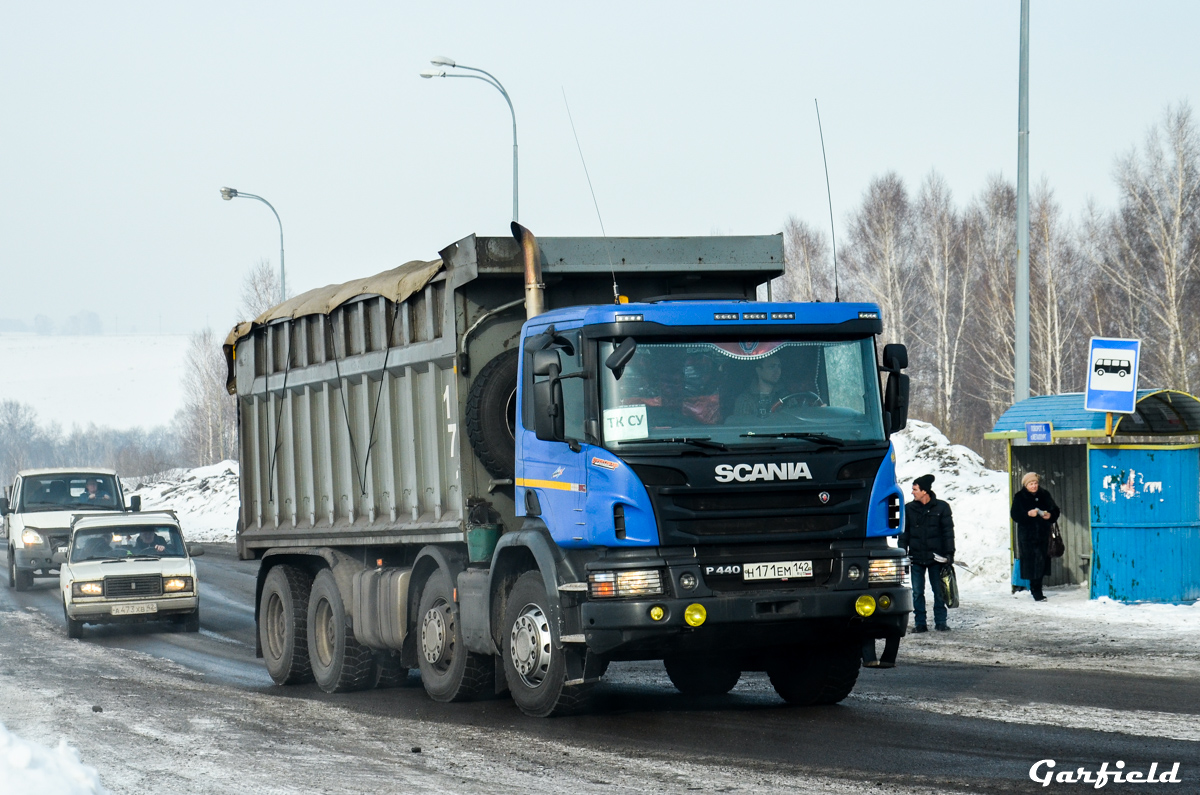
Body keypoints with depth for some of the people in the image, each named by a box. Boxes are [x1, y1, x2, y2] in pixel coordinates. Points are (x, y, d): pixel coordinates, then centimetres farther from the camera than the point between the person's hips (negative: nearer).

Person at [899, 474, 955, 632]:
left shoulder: (941, 507, 0)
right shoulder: (909, 509, 6)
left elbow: (948, 531, 2)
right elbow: (904, 533, 10)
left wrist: (949, 553, -4)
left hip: (936, 557, -2)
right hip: (916, 558, 2)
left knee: (939, 591, 3)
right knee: (917, 592, 2)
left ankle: (940, 622, 11)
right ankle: (920, 623, 8)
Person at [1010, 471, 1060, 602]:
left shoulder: (1044, 495, 10)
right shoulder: (1019, 497, 2)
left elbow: (1055, 511, 13)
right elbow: (1015, 515, -5)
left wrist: (1050, 515, -10)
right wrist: (1028, 514, -21)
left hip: (1043, 533, 3)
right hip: (1027, 535, -3)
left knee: (1041, 561, 2)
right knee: (1031, 561, -8)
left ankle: (1036, 589, 13)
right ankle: (1036, 591, -7)